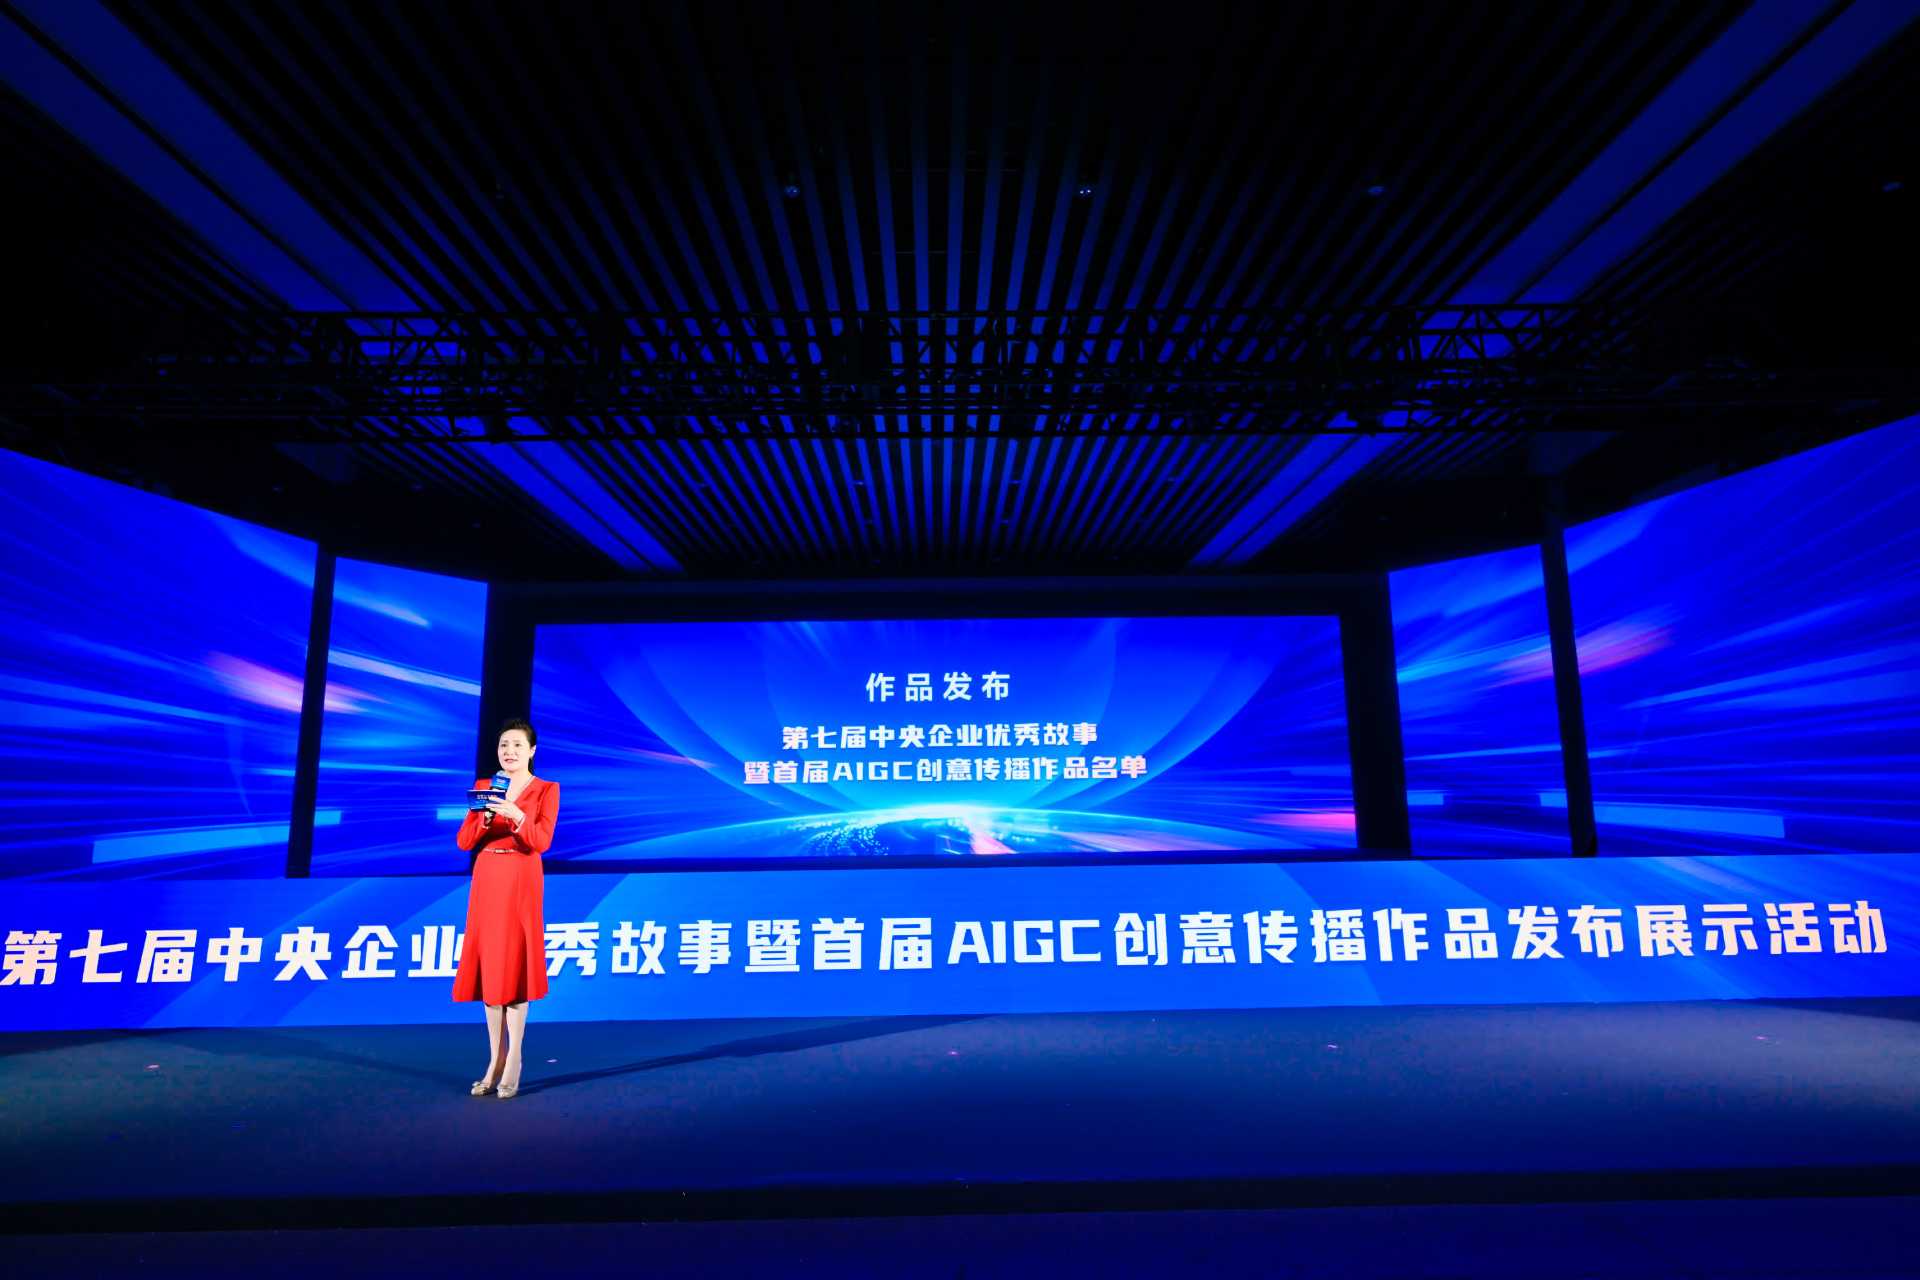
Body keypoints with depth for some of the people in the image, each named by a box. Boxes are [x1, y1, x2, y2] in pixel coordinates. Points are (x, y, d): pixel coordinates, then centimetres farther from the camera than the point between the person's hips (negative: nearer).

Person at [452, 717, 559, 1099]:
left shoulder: (547, 790, -1)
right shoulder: (483, 787, 10)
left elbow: (541, 842, -12)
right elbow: (464, 842, 4)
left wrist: (516, 815, -28)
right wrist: (485, 817, -15)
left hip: (521, 884, -4)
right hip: (486, 881, 4)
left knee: (513, 967, -5)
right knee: (489, 968, 6)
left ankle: (513, 1062, 2)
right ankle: (496, 1061, 15)